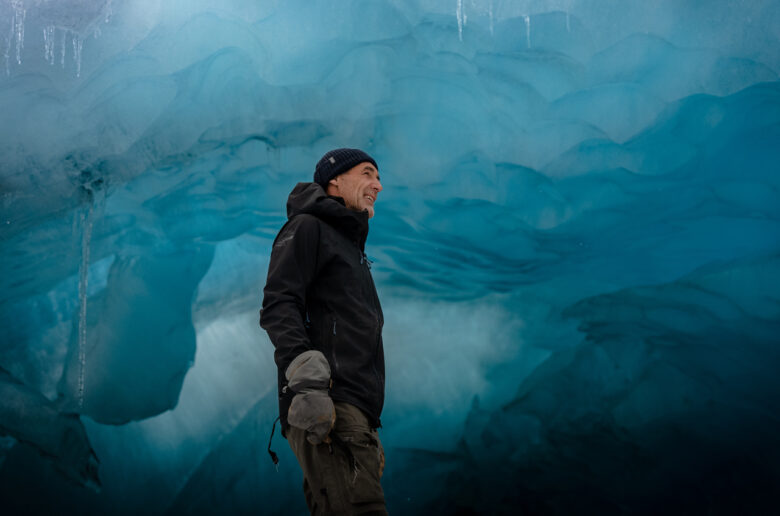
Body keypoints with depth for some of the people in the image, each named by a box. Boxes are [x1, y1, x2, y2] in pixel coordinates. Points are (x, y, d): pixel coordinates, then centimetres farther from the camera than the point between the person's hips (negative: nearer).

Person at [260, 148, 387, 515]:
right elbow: (278, 303, -8)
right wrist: (303, 368, -25)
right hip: (327, 404, -9)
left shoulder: (352, 247, 34)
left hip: (356, 413, 9)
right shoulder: (308, 228, 7)